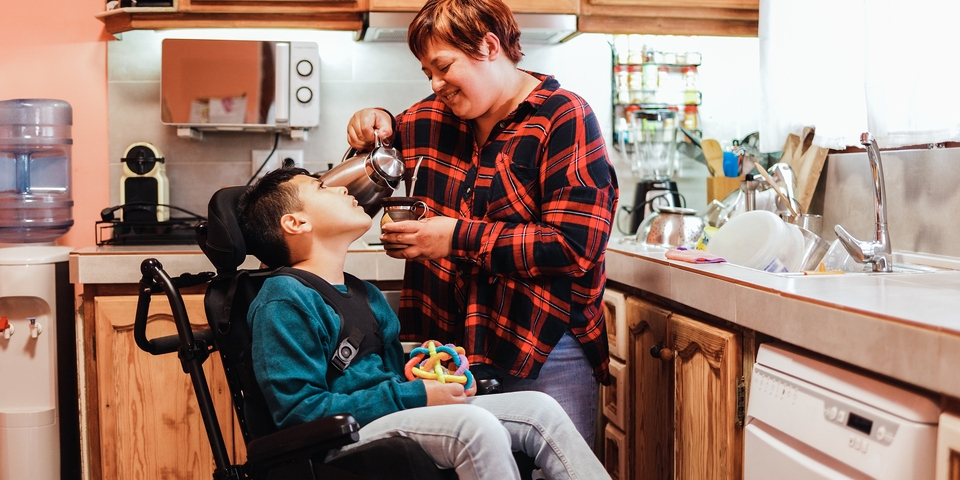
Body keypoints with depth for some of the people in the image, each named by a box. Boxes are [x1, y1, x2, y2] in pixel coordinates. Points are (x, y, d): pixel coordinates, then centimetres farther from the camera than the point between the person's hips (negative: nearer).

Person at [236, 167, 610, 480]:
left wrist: (433, 376, 5)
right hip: (341, 440, -8)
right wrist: (414, 396, -18)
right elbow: (300, 410, -17)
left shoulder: (365, 295, 19)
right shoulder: (282, 300, -9)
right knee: (474, 424, -31)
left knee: (538, 408, -7)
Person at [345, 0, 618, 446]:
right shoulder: (431, 118, 9)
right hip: (452, 341, 5)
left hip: (547, 355, -5)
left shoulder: (563, 120, -9)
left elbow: (577, 246, -18)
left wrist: (459, 238, -17)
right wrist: (378, 125, 5)